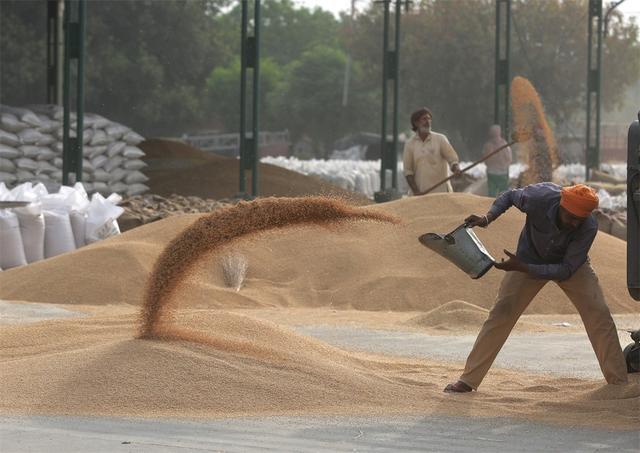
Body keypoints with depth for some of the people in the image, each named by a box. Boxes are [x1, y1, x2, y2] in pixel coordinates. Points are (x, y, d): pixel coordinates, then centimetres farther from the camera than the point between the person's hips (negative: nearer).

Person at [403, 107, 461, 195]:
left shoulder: (440, 139, 5)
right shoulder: (410, 144, 6)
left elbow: (452, 159, -1)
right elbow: (408, 171, 5)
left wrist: (456, 169, -25)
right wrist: (416, 191, -8)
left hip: (441, 191, -1)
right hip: (421, 193, 1)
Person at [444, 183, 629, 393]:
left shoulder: (588, 227, -34)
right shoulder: (539, 197, -34)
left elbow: (566, 270, -31)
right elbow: (510, 196, -9)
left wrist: (522, 268, -38)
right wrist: (487, 218, -26)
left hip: (571, 264, 0)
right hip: (530, 258, 0)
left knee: (598, 313, -13)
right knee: (501, 313, -6)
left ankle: (619, 382, -2)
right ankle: (467, 381, 0)